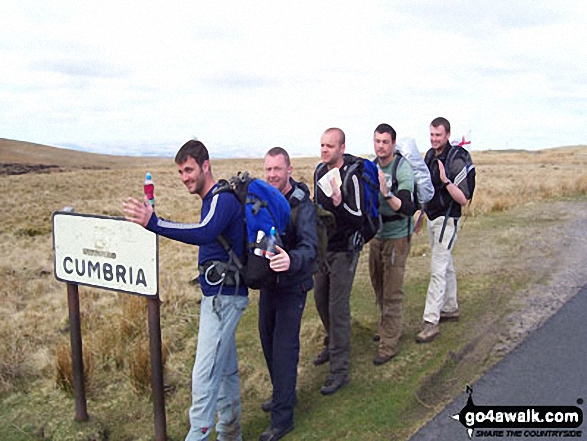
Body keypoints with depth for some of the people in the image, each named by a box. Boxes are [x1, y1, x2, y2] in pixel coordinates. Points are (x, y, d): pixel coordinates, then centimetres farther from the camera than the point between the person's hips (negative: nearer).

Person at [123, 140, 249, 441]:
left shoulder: (223, 198, -17)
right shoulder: (212, 199, 14)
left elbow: (204, 233, -36)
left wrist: (154, 223, -44)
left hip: (223, 298, -10)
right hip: (218, 295, 10)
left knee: (204, 375, -8)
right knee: (225, 369, 19)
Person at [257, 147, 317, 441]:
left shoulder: (302, 204, -18)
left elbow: (309, 247, -30)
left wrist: (291, 260, -51)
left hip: (292, 286, -6)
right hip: (267, 282, 6)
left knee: (284, 347, -4)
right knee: (267, 340, 17)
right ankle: (282, 393, 38)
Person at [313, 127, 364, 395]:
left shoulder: (351, 176, -18)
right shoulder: (320, 170, 5)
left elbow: (358, 220, -22)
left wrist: (339, 203, -37)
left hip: (344, 250, -7)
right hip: (322, 247, 8)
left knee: (338, 307, -6)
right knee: (321, 299, 18)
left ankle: (340, 370, 2)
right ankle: (333, 345, 41)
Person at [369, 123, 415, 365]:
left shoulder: (403, 169, -18)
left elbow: (407, 208, -29)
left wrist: (387, 193, -43)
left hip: (397, 236, -7)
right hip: (376, 234, 7)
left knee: (392, 292, -3)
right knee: (378, 285, 18)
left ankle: (390, 343, 6)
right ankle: (387, 327, 37)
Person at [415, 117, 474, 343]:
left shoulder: (455, 161, -18)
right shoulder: (430, 155, 7)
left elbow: (464, 199, -20)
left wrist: (446, 181, -32)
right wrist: (421, 215, 21)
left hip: (446, 220, -8)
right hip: (432, 218, 8)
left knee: (438, 269, -10)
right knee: (446, 265, 18)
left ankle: (431, 322, -9)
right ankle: (450, 308, 32)